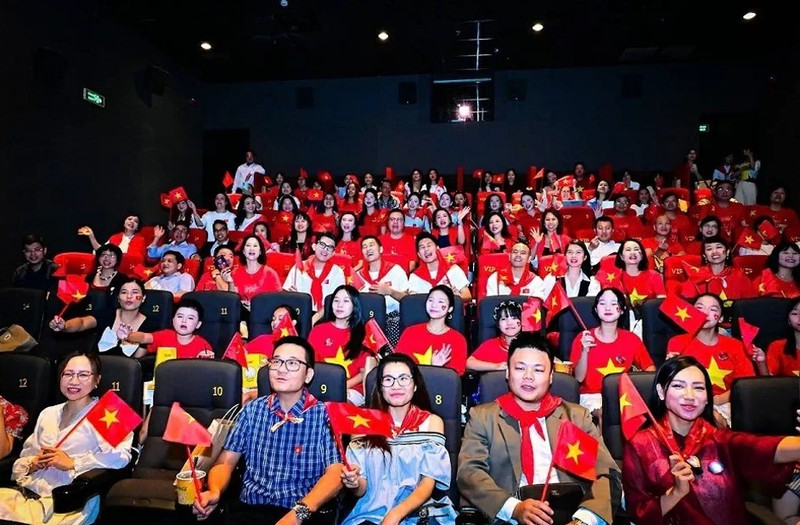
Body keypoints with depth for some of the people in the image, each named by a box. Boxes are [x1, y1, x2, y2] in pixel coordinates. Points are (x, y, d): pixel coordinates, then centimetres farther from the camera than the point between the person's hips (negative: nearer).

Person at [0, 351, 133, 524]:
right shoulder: (48, 413, 20)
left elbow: (120, 456, -16)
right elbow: (24, 458, 24)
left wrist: (72, 464, -15)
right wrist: (32, 464, 0)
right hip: (27, 492, 6)